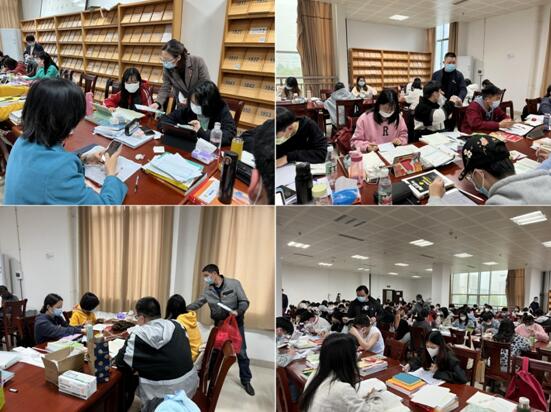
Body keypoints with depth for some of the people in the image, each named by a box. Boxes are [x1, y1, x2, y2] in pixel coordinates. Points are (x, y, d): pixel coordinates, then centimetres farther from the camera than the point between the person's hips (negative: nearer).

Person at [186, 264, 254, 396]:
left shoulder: (234, 283, -16)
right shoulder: (208, 289, -5)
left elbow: (244, 302, -13)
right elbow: (197, 303, 0)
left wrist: (238, 312, -31)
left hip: (236, 323, -3)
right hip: (219, 324, 3)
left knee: (241, 353, 4)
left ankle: (246, 381, 18)